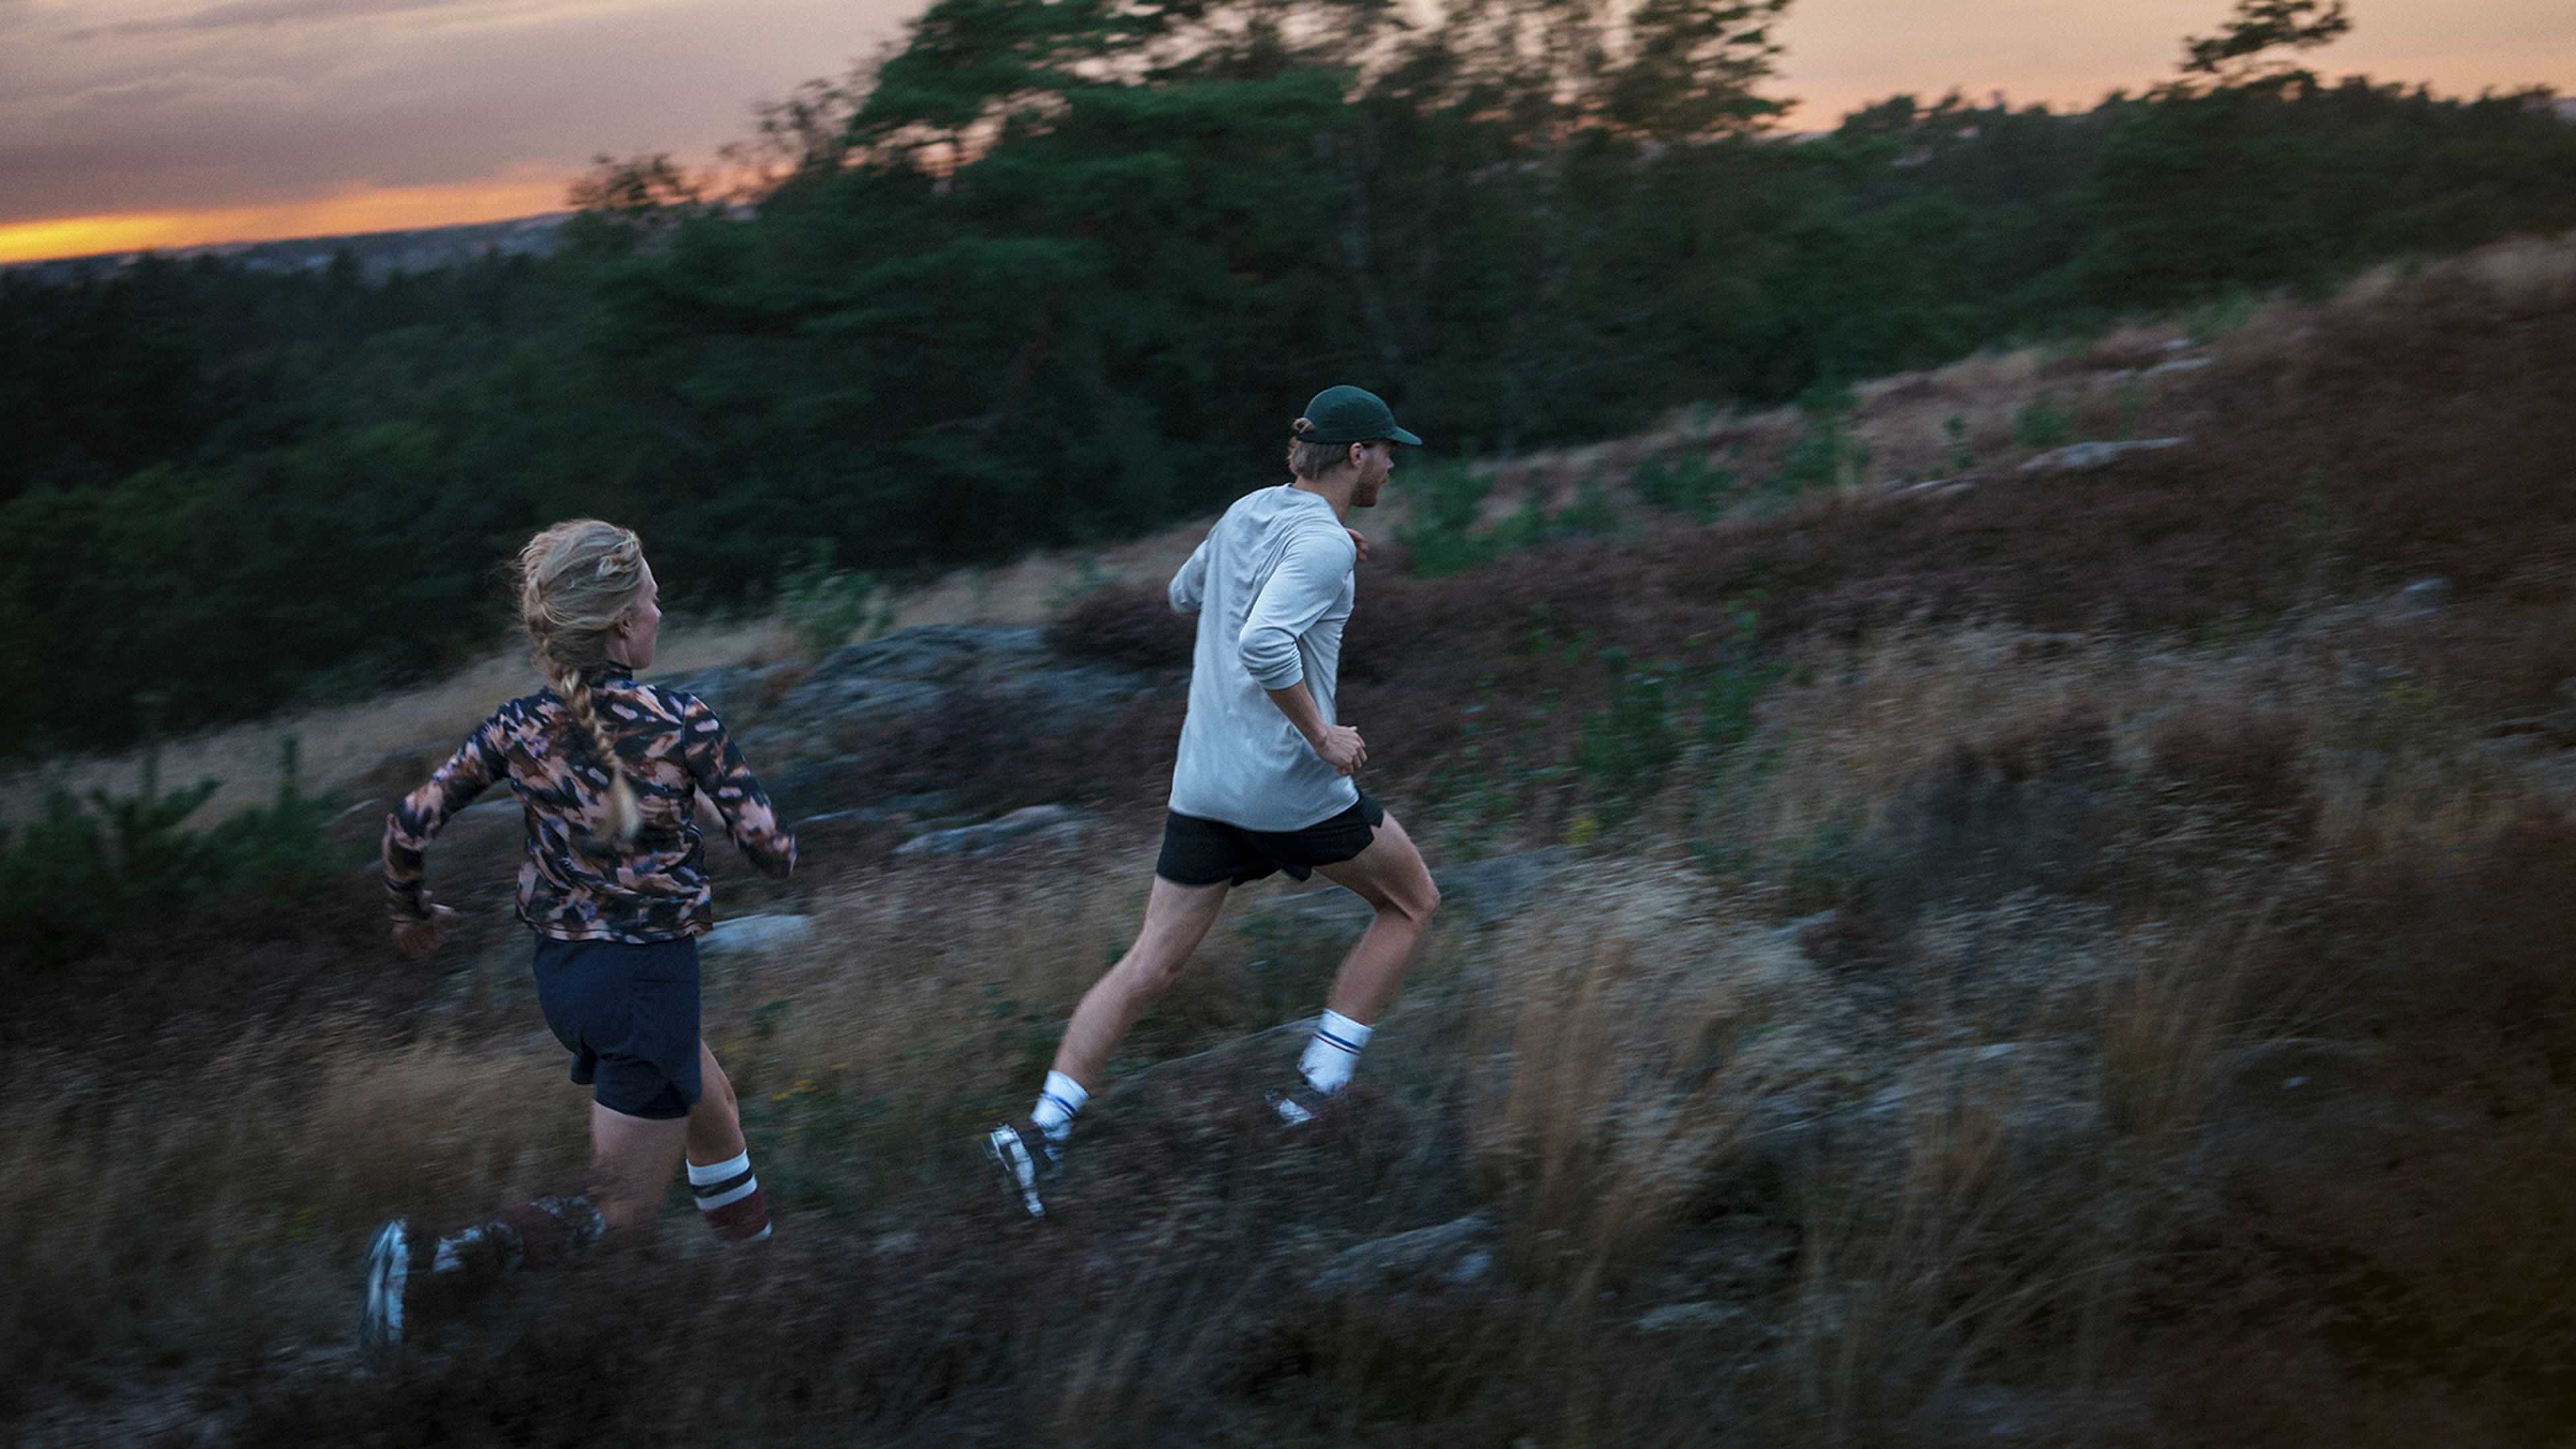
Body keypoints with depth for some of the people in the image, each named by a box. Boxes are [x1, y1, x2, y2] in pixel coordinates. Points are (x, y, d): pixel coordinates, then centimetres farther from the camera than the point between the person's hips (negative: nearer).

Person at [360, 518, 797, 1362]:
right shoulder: (682, 724, -17)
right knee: (620, 1212, 1)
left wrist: (410, 912, 17)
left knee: (714, 1112, 29)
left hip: (561, 972, 7)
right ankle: (426, 1263, -16)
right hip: (647, 977, -7)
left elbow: (409, 826, -3)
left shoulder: (520, 727, -4)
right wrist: (754, 825, 10)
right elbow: (772, 854, -14)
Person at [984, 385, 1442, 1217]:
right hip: (1289, 784, -7)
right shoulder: (1322, 540, -15)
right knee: (1412, 901, 17)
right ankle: (1318, 1083, 14)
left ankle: (1043, 1127, -5)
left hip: (1205, 780, 7)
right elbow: (1263, 645, -30)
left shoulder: (1248, 513, 11)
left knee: (1152, 965, 7)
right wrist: (1323, 735, -18)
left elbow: (1186, 595, 29)